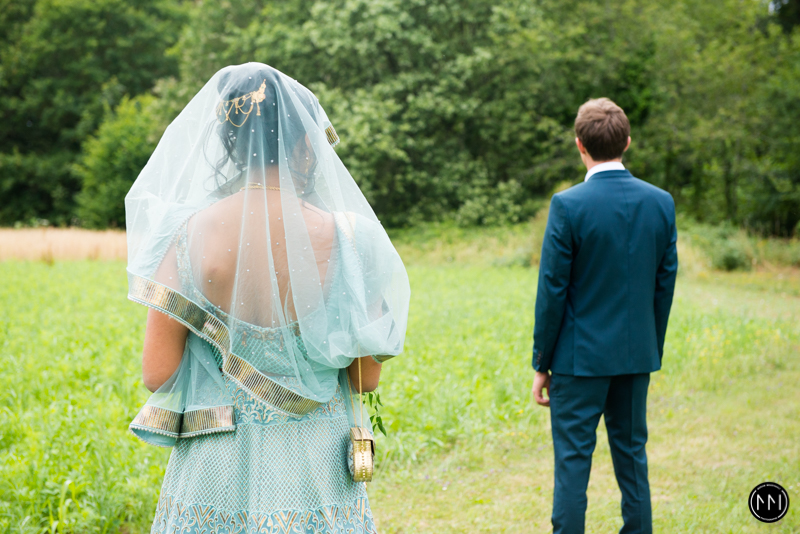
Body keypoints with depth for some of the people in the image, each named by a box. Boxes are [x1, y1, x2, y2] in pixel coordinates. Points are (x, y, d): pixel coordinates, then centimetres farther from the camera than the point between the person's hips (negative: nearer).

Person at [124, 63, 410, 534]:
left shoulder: (191, 233, -9)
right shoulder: (344, 240, -11)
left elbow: (157, 373, -8)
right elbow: (367, 378, -5)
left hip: (218, 475, 1)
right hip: (313, 473, -1)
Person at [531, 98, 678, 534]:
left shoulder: (568, 204, -14)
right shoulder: (661, 202, 0)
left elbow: (552, 290, -11)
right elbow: (665, 285, 5)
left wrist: (541, 364, -3)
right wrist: (652, 350, 16)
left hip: (581, 355, -5)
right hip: (636, 353, 5)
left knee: (573, 459, 3)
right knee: (631, 453, 15)